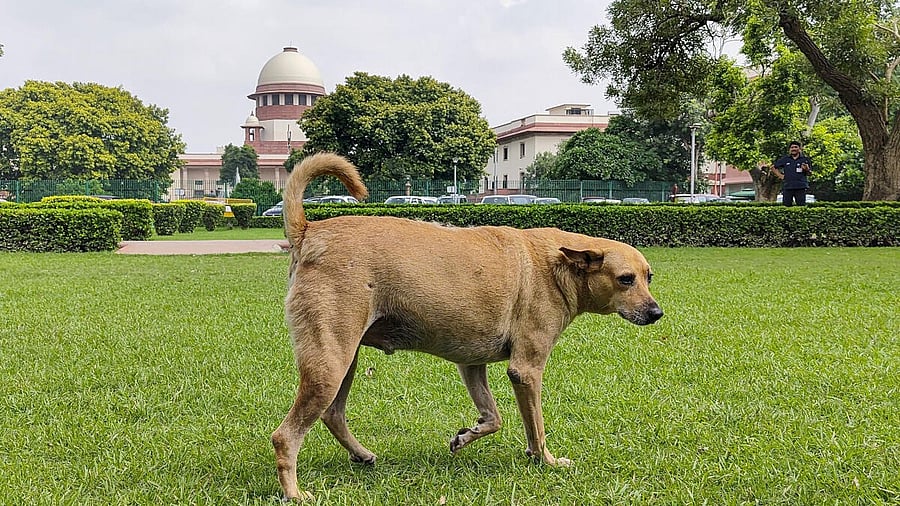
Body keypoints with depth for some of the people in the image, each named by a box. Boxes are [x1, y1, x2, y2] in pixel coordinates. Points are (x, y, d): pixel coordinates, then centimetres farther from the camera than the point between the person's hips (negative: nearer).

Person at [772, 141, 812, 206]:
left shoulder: (805, 159, 8)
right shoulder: (784, 159, 11)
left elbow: (809, 173, 12)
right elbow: (774, 167, 18)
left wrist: (806, 169, -10)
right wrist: (780, 175, 6)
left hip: (801, 187, -1)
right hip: (787, 186, 2)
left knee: (801, 205, -5)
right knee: (787, 205, 2)